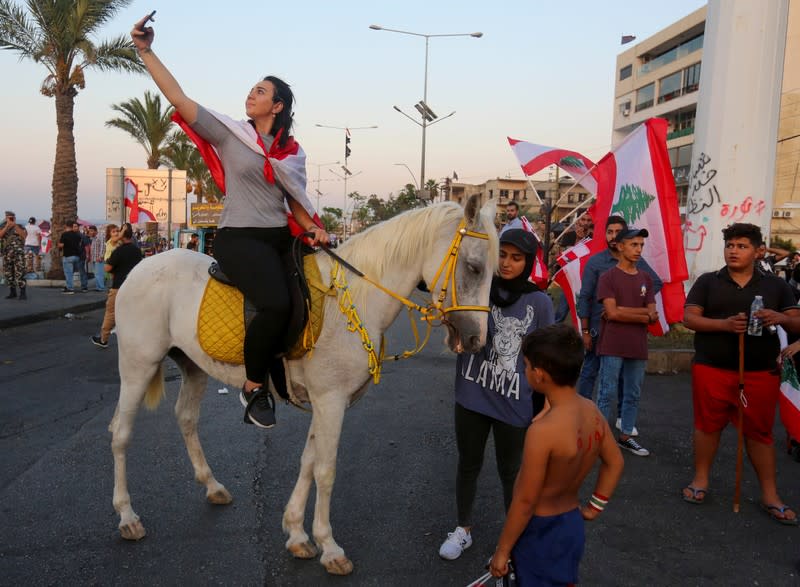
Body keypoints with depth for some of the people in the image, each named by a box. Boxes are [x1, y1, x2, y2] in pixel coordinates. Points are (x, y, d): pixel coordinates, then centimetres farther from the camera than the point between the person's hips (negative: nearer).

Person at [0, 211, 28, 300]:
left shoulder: (20, 227, 3)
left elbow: (23, 235, -18)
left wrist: (15, 225, -24)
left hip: (18, 254, -4)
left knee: (20, 273, -12)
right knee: (9, 274, 6)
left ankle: (23, 293, -9)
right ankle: (12, 293, 16)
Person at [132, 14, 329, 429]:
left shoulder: (292, 152, 13)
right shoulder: (230, 133, 3)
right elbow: (179, 99, -3)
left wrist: (312, 230, 0)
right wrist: (146, 51, -8)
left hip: (280, 238, 6)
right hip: (238, 238, -6)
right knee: (276, 305, -29)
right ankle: (254, 386, -9)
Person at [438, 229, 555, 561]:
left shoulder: (539, 303, -7)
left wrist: (545, 409, -1)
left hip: (514, 405, -1)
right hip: (472, 396, 2)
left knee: (510, 472, 15)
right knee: (468, 465, 19)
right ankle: (463, 530, 40)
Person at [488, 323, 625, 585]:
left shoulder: (542, 430, -31)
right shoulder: (592, 411, -8)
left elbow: (525, 502, -24)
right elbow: (614, 463, 8)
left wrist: (502, 550, -12)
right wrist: (593, 508, 17)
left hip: (539, 531, -7)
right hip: (572, 523, 7)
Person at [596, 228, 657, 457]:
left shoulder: (646, 279, 11)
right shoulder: (608, 277, -4)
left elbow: (653, 316, 4)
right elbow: (612, 312, -14)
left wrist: (624, 312, -8)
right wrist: (643, 314, -5)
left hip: (638, 348, 5)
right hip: (612, 347, -5)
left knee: (633, 395, 13)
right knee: (607, 394, 1)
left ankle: (626, 436, 25)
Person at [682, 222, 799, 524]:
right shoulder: (707, 282, 3)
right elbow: (689, 318, -5)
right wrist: (725, 324, -21)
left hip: (760, 373, 1)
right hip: (711, 370, -1)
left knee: (760, 432, 7)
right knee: (707, 425, 8)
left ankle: (770, 495, 18)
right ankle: (700, 480, 24)